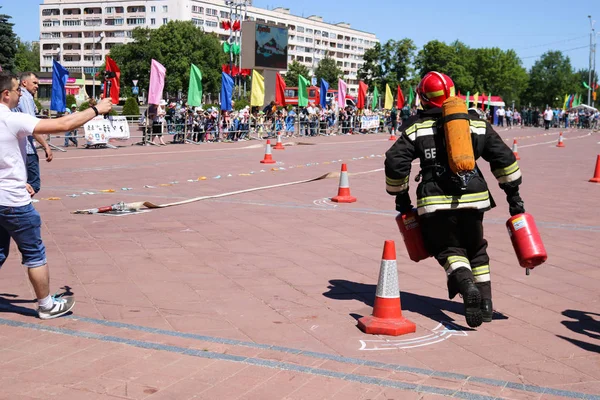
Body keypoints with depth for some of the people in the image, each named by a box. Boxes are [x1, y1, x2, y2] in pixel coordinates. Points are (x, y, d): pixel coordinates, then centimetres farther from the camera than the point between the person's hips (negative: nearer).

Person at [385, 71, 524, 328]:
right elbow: (504, 158, 9)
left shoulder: (416, 127, 4)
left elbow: (395, 163, -2)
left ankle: (467, 286, -19)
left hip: (436, 203, -2)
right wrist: (513, 193, 16)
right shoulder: (476, 123, 10)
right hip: (473, 198, 2)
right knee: (476, 249, 21)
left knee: (449, 249, 11)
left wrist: (400, 196, 10)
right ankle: (485, 302, 18)